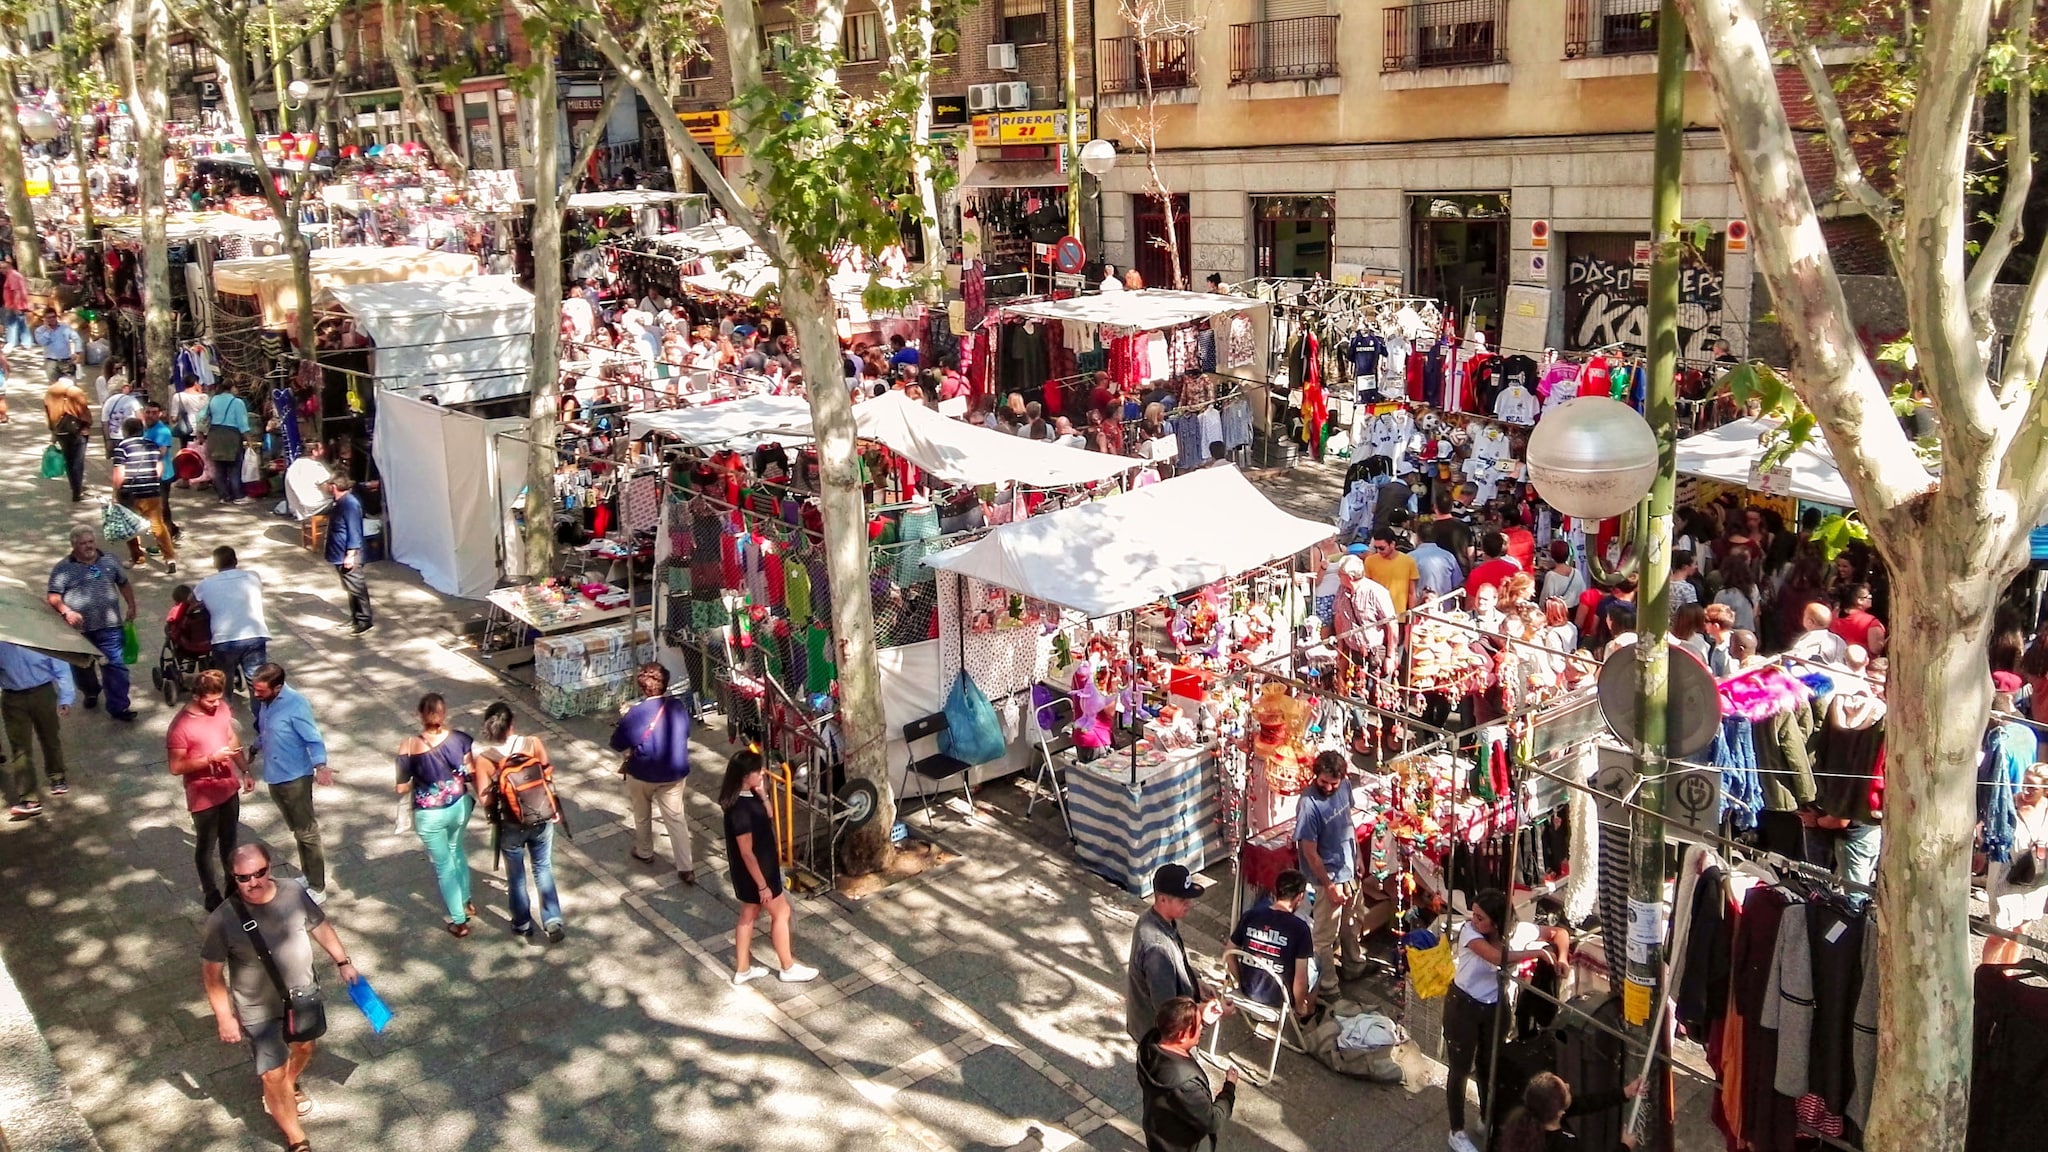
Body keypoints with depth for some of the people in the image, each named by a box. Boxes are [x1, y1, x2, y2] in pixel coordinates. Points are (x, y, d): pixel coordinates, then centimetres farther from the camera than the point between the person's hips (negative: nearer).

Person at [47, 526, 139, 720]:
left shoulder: (109, 561, 5)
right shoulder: (63, 568, -5)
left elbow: (124, 584, 18)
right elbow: (54, 597, -9)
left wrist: (131, 606, 10)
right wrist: (66, 612, -26)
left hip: (109, 626, 0)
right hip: (79, 628, 0)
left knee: (115, 665, -5)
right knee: (83, 666, 18)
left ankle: (118, 707, -3)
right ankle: (91, 693, 44)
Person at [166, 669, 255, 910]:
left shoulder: (221, 708, -5)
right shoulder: (181, 726, -24)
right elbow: (176, 767, -22)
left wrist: (245, 772, 9)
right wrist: (211, 758, -29)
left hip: (229, 788, 6)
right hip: (203, 796, -6)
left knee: (229, 840, 23)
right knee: (206, 846, 14)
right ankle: (211, 895, 31)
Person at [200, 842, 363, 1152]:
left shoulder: (295, 894, -18)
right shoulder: (223, 920, -26)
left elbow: (320, 926, 1)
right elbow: (211, 973, -14)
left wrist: (343, 962, 8)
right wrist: (224, 1017, -12)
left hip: (302, 996, 4)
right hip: (260, 1010, -4)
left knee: (303, 1048, 28)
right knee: (273, 1076, 3)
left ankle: (289, 1086, 61)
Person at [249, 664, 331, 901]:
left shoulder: (296, 704, -23)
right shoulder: (265, 700, 0)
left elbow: (313, 738, -23)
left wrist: (320, 766, -39)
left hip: (295, 778, -8)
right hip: (274, 777, 8)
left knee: (307, 833, 1)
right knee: (297, 831, 21)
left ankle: (317, 888, 9)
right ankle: (307, 876, 35)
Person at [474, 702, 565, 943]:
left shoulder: (483, 758, -19)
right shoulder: (533, 743, -15)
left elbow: (484, 799, -17)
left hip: (510, 826, -1)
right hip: (541, 819, 1)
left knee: (516, 876, 20)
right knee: (544, 870, 21)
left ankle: (523, 926, 37)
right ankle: (553, 924, 23)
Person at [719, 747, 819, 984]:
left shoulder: (748, 795, -4)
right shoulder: (740, 809, -31)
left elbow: (768, 821, 10)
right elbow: (747, 853, -26)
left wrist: (763, 796, -6)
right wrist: (762, 885, -19)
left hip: (759, 867, 9)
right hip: (754, 872, -9)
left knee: (749, 915, 19)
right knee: (781, 912, 8)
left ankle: (742, 970, 33)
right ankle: (788, 968, 25)